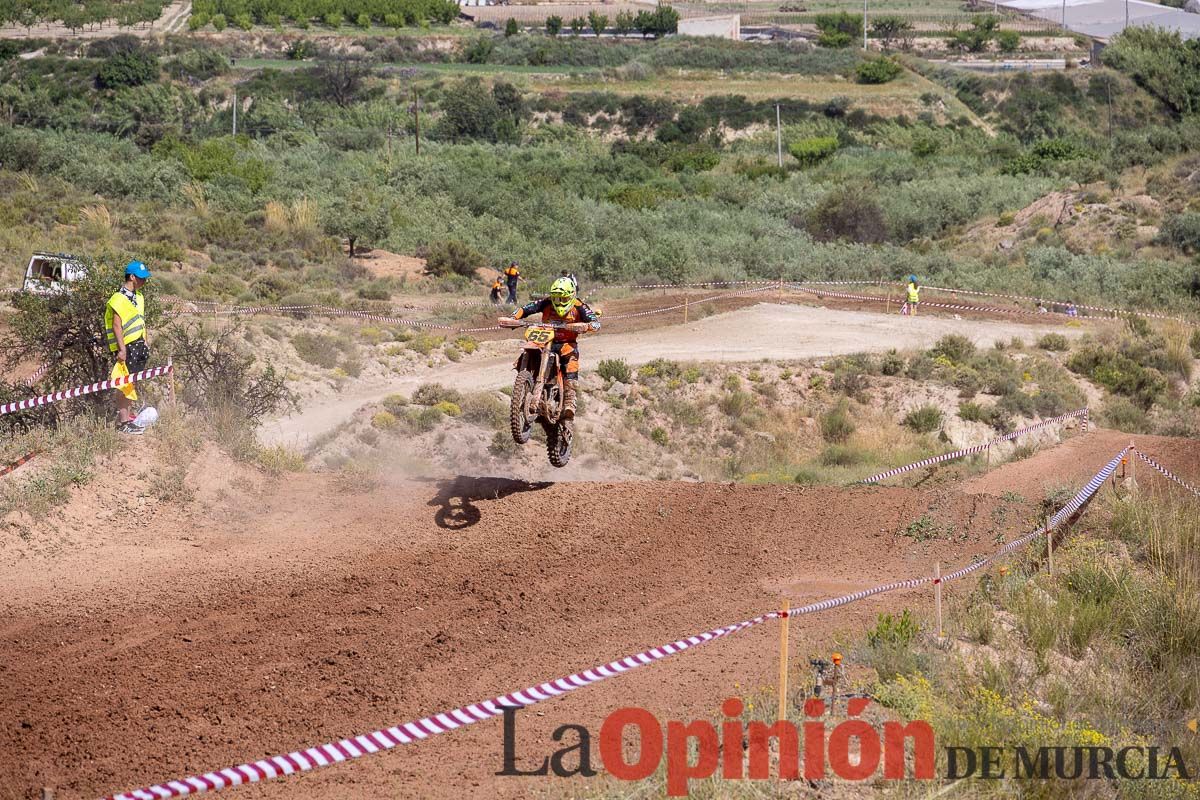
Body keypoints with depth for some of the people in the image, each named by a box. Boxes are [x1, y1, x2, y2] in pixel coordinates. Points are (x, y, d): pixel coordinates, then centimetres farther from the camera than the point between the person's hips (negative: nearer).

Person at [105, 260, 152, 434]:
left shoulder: (139, 297, 13)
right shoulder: (119, 299, -16)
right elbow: (117, 326, -19)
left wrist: (146, 341, 20)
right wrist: (121, 349, -22)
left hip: (139, 344, 9)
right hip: (127, 347, -9)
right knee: (125, 383, -8)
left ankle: (128, 413, 26)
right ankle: (123, 422, -8)